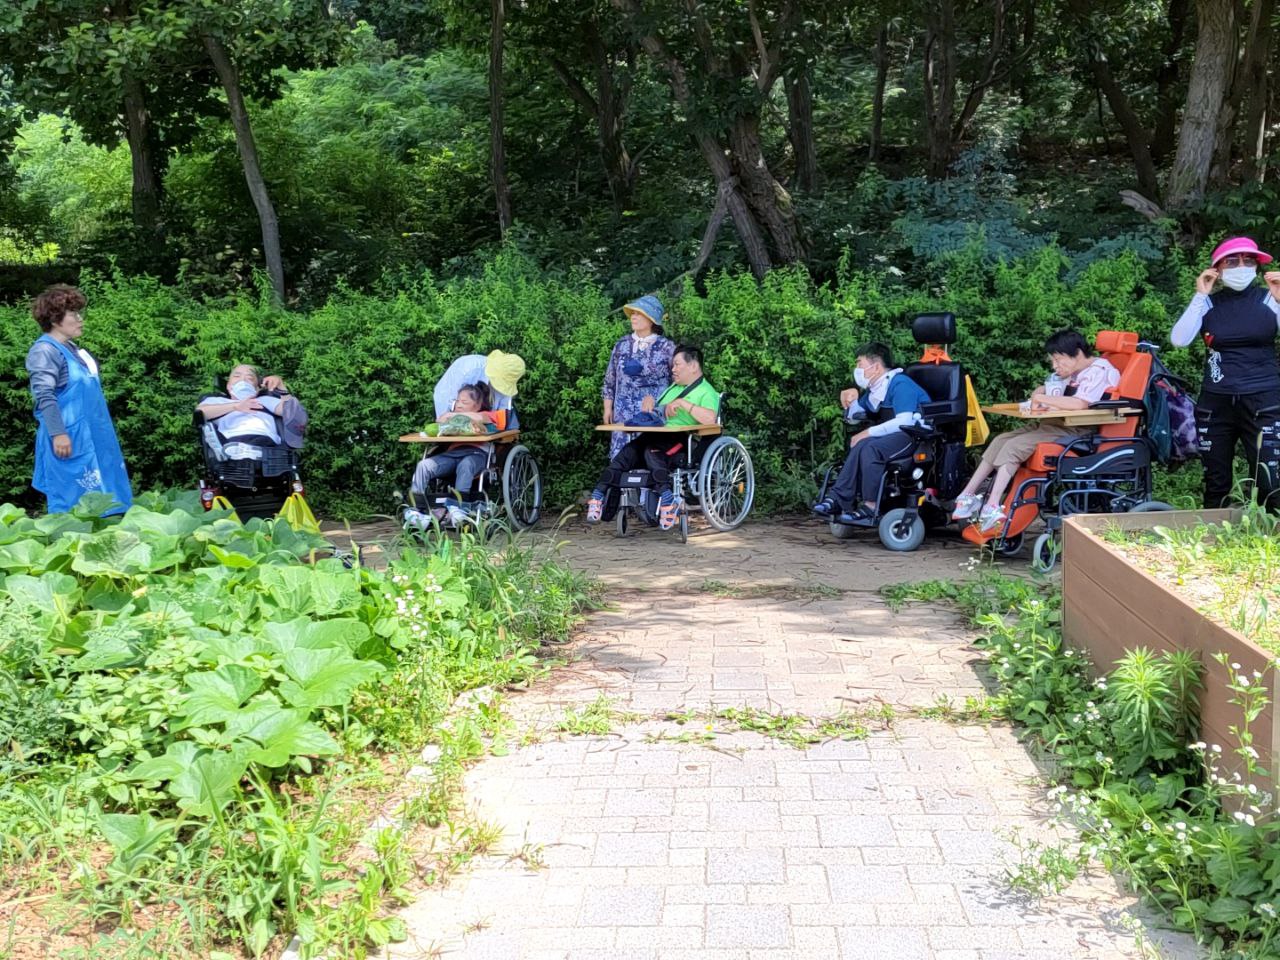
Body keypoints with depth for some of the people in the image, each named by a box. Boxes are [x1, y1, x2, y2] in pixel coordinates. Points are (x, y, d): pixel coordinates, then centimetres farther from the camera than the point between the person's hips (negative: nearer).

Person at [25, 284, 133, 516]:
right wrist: (58, 433, -27)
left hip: (93, 437, 10)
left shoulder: (72, 348, 14)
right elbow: (44, 396, -22)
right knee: (74, 501, -6)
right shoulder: (45, 351, -14)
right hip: (70, 440, -10)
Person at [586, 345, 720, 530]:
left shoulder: (706, 392, 2)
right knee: (627, 452, -20)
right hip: (656, 436, 7)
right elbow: (652, 414, 39)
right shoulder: (673, 388, 30)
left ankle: (667, 500, -47)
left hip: (683, 441, -7)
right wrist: (649, 400, 17)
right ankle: (597, 496, -32)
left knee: (652, 451, -37)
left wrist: (684, 404, -21)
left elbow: (710, 419, -19)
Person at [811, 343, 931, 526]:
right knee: (859, 446, -17)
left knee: (870, 447, -31)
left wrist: (868, 433, -23)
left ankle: (871, 507, -31)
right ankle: (838, 499, -25)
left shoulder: (900, 384, -12)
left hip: (918, 433, -9)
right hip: (897, 434, 9)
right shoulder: (875, 390, 17)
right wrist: (852, 401, 5)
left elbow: (904, 422, -26)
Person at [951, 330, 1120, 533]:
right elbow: (1044, 388, 29)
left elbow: (1080, 404, -28)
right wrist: (1036, 397, 3)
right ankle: (967, 496, -2)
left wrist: (1042, 399, -17)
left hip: (1076, 431, -10)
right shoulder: (1071, 371, 18)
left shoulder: (1099, 370, -11)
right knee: (1000, 440, 0)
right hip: (1054, 424, 10)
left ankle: (992, 506, -26)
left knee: (1014, 446, -22)